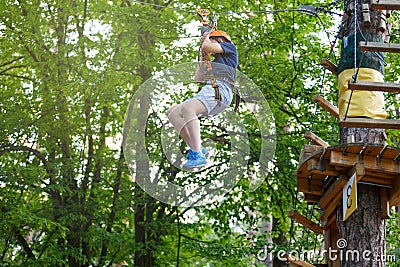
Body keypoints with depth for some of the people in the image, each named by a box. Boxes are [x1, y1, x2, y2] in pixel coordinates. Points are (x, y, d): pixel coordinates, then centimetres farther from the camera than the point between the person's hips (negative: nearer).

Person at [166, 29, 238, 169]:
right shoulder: (215, 62, 39)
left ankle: (198, 155, -47)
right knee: (172, 112, -2)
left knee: (187, 108, -35)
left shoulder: (230, 47, 16)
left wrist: (207, 38, 23)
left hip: (219, 90, -10)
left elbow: (206, 47, 0)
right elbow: (198, 78, 43)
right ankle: (195, 148, -17)